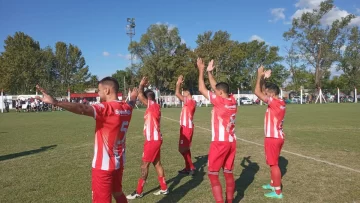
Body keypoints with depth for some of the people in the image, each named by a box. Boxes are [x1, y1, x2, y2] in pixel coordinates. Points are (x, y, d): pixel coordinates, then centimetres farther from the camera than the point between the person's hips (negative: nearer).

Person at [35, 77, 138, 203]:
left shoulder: (105, 108, -19)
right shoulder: (126, 108, 3)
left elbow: (82, 109, -36)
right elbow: (132, 102, 27)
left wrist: (55, 102, -45)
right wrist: (134, 95, 49)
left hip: (103, 165, -7)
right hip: (119, 162, 7)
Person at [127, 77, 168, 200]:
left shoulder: (153, 106, -17)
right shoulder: (154, 107, 10)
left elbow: (140, 96, -20)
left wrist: (141, 85, -8)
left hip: (153, 140, -9)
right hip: (154, 139, 9)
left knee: (144, 165, -1)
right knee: (157, 163, 14)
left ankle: (138, 192, 10)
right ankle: (164, 188, 23)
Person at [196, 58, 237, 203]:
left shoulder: (219, 101, -14)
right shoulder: (232, 101, 5)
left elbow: (202, 89, -6)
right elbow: (216, 87, 18)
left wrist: (201, 70, 3)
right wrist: (209, 72, 23)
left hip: (219, 142, -7)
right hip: (231, 142, 7)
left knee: (212, 174, 2)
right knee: (229, 173, 14)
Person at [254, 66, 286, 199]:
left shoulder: (274, 102, -18)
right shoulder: (280, 102, 8)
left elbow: (257, 92, -20)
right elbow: (262, 92, 18)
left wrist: (260, 76, -10)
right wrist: (263, 78, 11)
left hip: (273, 137, -9)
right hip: (278, 136, 9)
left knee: (273, 164, -1)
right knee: (273, 163, 21)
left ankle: (278, 192, 8)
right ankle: (273, 184, 36)